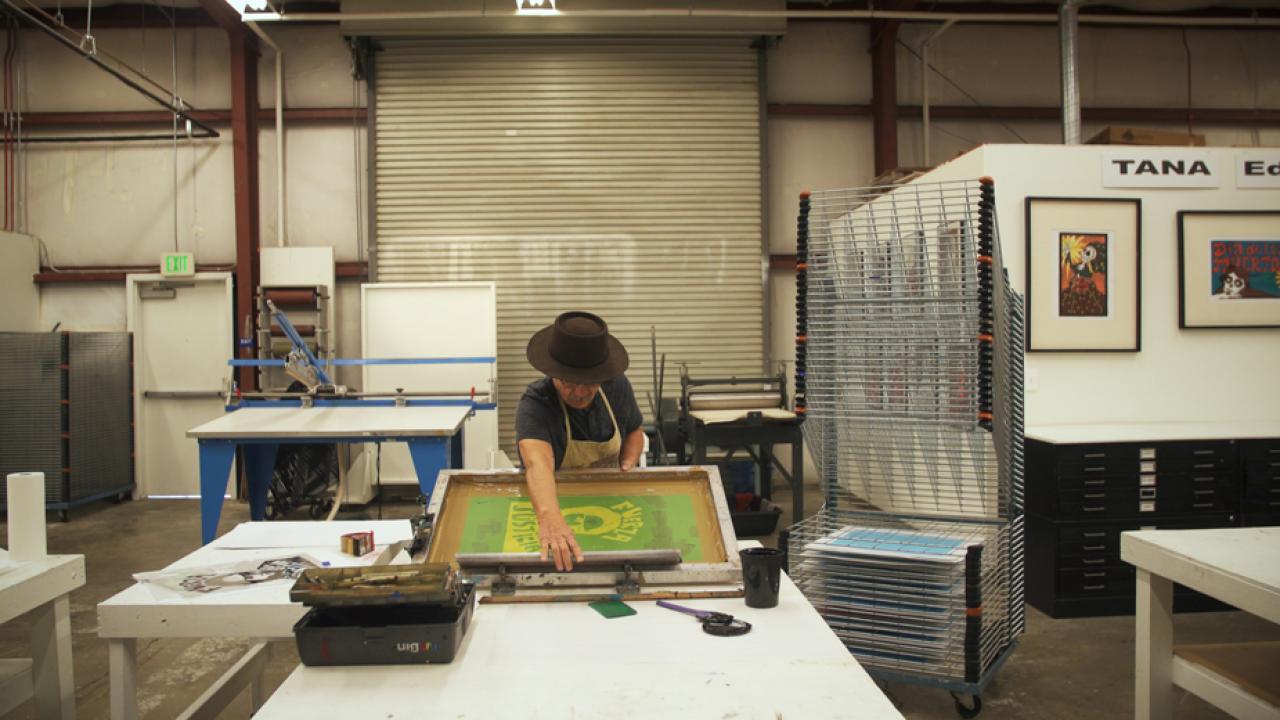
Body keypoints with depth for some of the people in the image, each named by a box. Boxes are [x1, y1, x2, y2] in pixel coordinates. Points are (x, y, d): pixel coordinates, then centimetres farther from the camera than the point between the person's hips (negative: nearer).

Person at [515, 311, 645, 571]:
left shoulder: (617, 386, -9)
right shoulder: (534, 405, -25)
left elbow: (634, 430, 11)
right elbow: (538, 462, -44)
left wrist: (627, 467, -8)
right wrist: (549, 517, -62)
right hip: (552, 500, -3)